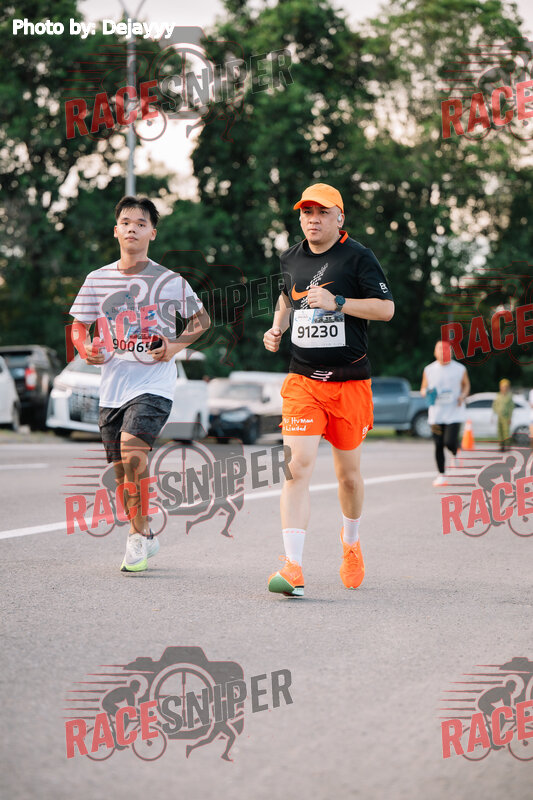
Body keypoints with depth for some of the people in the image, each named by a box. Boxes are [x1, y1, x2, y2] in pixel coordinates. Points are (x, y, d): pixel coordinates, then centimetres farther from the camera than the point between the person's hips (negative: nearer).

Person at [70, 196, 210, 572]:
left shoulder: (170, 281, -1)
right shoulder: (97, 279, 6)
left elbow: (201, 319, 10)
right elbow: (79, 326, 14)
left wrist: (177, 345, -7)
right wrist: (86, 348, -8)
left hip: (153, 384, -4)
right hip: (112, 386, 4)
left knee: (132, 447, -26)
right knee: (122, 470, 9)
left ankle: (138, 534, -14)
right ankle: (145, 538, 29)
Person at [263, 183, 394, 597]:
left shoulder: (358, 257, -4)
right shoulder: (292, 259, 9)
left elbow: (386, 308, -9)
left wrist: (336, 303, -20)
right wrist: (277, 329, 11)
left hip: (349, 381, -2)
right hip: (302, 380, 2)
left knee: (348, 473, 10)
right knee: (298, 465, -15)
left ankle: (351, 541, 40)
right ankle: (293, 568, -19)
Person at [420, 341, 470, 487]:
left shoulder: (460, 369, 1)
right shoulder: (429, 370, 4)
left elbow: (466, 385, 14)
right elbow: (423, 389, 12)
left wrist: (463, 396, -6)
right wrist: (427, 393, -12)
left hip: (454, 413, -2)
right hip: (436, 414, 2)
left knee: (450, 442, -15)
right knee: (439, 445, 2)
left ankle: (456, 453, 21)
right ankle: (441, 475, 15)